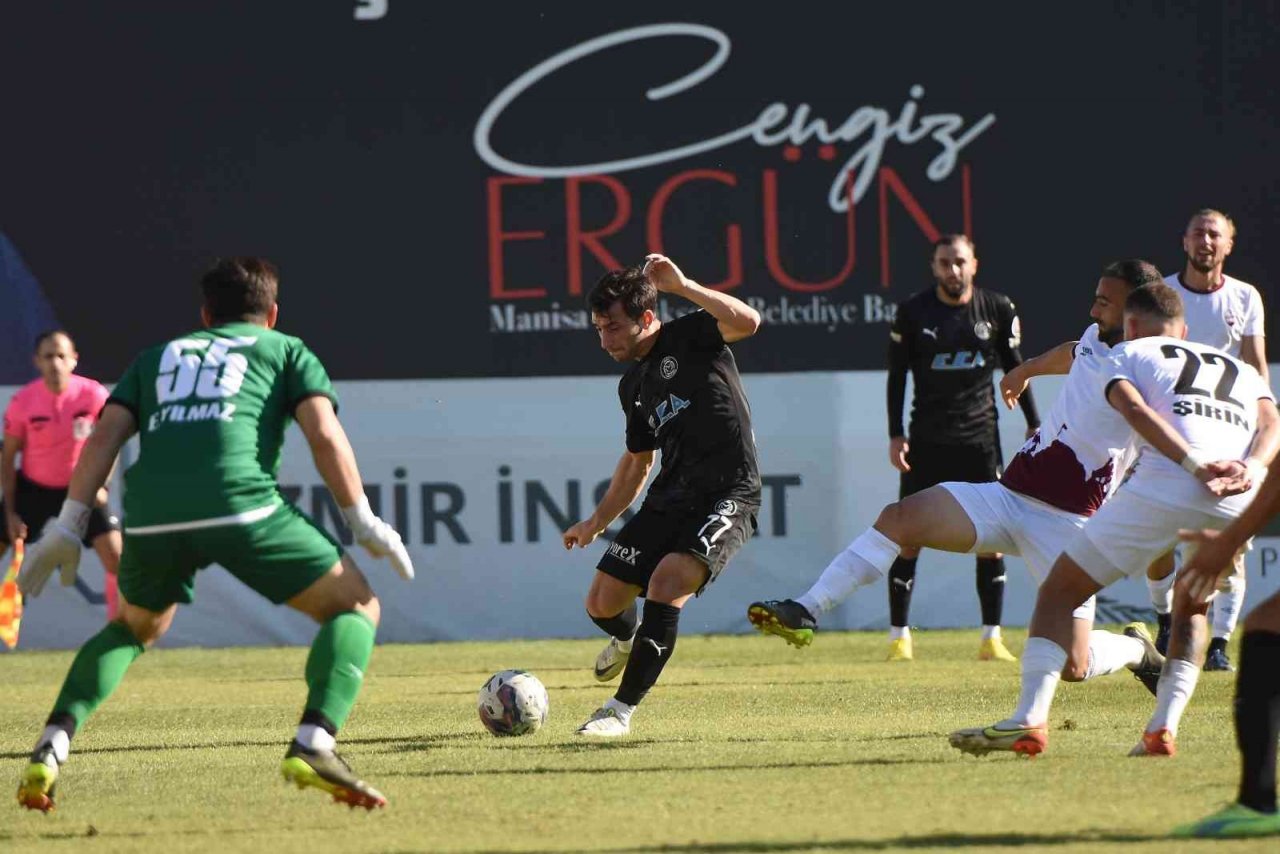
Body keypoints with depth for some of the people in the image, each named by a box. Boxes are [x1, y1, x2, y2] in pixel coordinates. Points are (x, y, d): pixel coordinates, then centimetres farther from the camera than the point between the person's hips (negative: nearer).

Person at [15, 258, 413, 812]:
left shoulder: (159, 356, 32)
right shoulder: (287, 350, 24)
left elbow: (103, 437, 19)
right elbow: (325, 435, 7)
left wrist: (68, 528, 18)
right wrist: (363, 522, 10)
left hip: (151, 517, 4)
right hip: (241, 505, -4)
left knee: (136, 628, 32)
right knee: (356, 608, 12)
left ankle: (51, 746, 10)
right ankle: (313, 745, -12)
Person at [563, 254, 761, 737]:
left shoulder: (691, 337, -7)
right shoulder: (632, 386, 14)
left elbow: (748, 322, -28)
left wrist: (681, 286, -27)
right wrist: (597, 523, 22)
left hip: (728, 496, -8)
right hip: (669, 499, 8)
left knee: (667, 580, -29)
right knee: (602, 604, 5)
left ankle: (623, 709, -21)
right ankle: (629, 639, 44)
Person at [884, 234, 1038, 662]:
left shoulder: (998, 310, 0)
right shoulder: (912, 313, -3)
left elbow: (1014, 369, 9)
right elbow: (897, 376, 2)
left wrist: (1033, 424, 6)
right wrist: (896, 435, -4)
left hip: (980, 437, 1)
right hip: (927, 440, -1)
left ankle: (992, 638, 4)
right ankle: (899, 637, 2)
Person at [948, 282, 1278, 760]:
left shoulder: (1129, 354, 24)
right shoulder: (1241, 370, 36)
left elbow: (1135, 409, 2)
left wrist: (1196, 466, -10)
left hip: (1165, 482, -4)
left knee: (1059, 593, 9)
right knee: (1191, 609, 30)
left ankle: (1029, 721, -6)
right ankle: (1163, 730, 12)